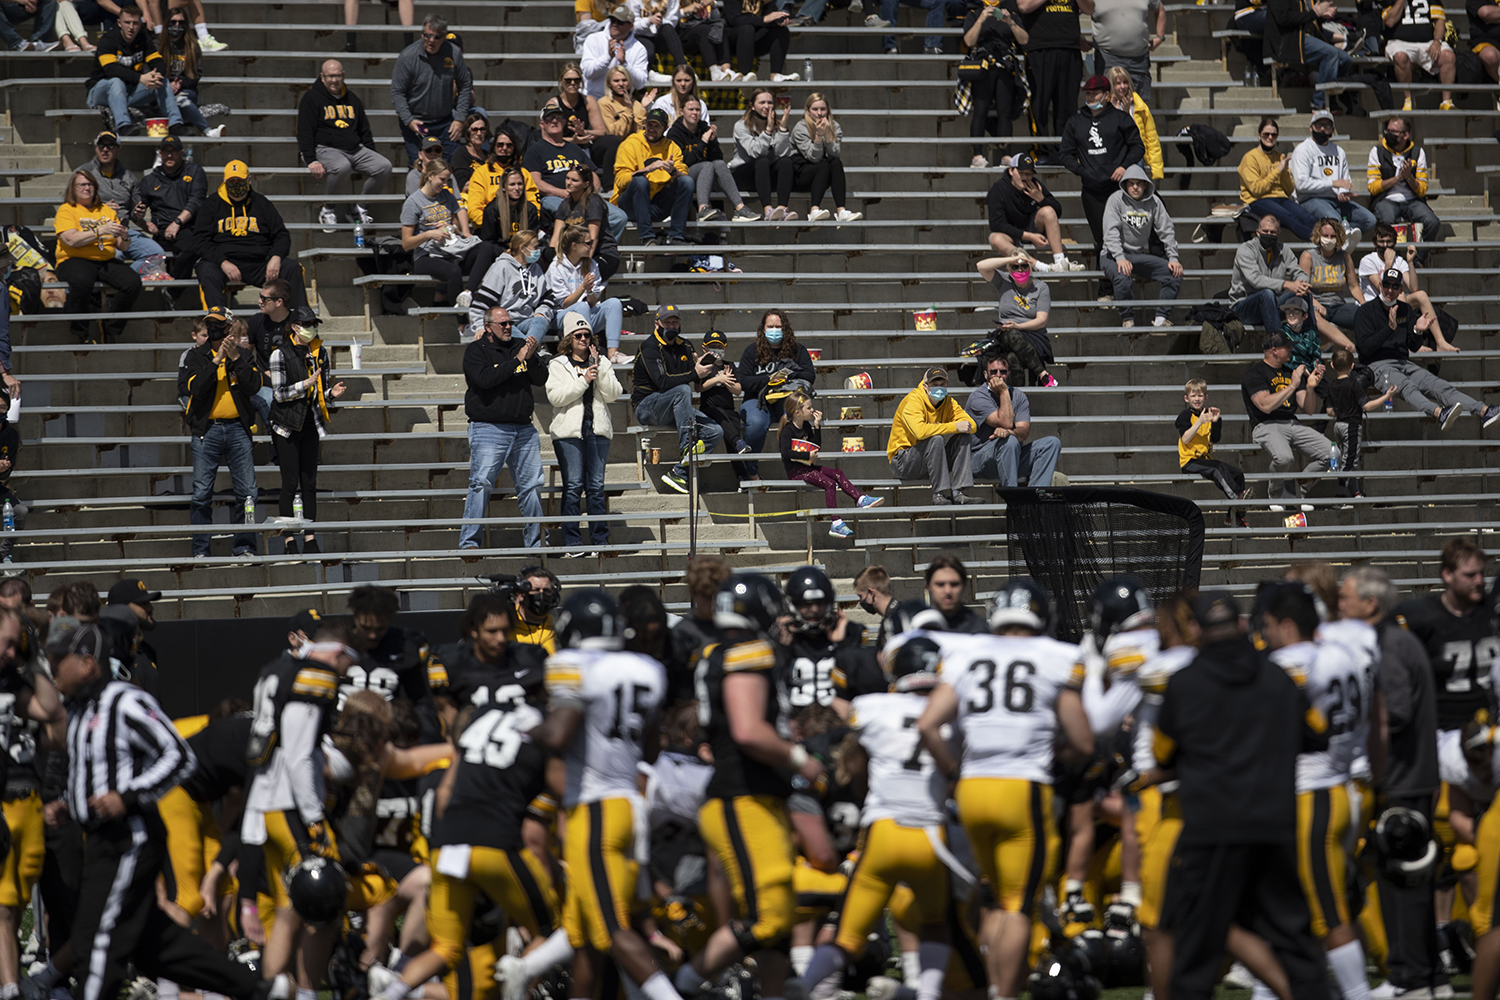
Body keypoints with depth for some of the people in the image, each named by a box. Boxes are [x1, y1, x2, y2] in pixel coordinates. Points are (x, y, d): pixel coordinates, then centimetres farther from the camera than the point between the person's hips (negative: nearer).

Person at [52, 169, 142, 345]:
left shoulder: (106, 210, 19)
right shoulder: (66, 210, 5)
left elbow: (121, 245, 15)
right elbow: (72, 240, -12)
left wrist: (124, 237, -9)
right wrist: (100, 232, -18)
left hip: (106, 261, 5)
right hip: (75, 261, -5)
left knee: (133, 282, -23)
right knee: (81, 281, -40)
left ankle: (110, 329, -8)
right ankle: (82, 334, -21)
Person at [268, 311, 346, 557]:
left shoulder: (320, 353, 9)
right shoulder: (280, 354, -6)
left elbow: (323, 391, 14)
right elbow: (279, 393, -10)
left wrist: (332, 393, -8)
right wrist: (306, 384, -19)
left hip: (310, 424, 4)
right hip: (287, 425, -4)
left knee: (309, 483, 3)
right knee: (290, 483, -6)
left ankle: (310, 541, 4)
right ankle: (289, 541, -3)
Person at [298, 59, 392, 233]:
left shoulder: (352, 99, 20)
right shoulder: (312, 98, 2)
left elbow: (365, 131, 27)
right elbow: (305, 132, -5)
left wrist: (373, 156, 15)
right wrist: (312, 161, -18)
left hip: (356, 149, 6)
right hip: (326, 149, -6)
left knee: (384, 166, -17)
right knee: (342, 167, -40)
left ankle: (359, 208, -3)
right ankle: (328, 209, -18)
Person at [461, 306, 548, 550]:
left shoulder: (520, 345, 13)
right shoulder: (476, 350, 0)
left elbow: (541, 379, 8)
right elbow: (485, 378, -18)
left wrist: (531, 358, -11)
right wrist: (516, 361, -15)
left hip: (523, 429, 5)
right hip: (489, 427, -5)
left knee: (531, 485, 7)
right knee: (481, 484, -12)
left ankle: (535, 541, 17)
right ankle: (469, 542, -11)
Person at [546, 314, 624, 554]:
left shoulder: (602, 363, 16)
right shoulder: (558, 365, 8)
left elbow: (612, 395, 4)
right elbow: (556, 396, -6)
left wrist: (599, 369, -4)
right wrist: (583, 380, -10)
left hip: (597, 430, 2)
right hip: (569, 431, -2)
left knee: (597, 486, 0)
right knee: (573, 486, -7)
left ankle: (600, 541, 4)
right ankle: (572, 543, -6)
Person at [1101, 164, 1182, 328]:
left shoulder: (1153, 202, 3)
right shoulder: (1116, 200, -7)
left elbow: (1167, 231, 6)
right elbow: (1111, 232, -15)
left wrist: (1173, 257, -6)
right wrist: (1120, 258, -28)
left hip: (1142, 255, 4)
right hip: (1114, 254, -4)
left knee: (1175, 272, -14)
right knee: (1122, 277, -36)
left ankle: (1161, 318, -13)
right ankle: (1127, 319, -18)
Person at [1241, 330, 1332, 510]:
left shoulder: (1292, 372, 18)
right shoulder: (1255, 373, -2)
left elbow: (1309, 410, 15)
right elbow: (1266, 406, -18)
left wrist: (1310, 387, -4)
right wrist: (1292, 386, -14)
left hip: (1293, 424, 7)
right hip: (1266, 426, -7)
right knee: (1283, 457, -38)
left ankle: (1295, 491, 2)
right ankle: (1277, 495, -6)